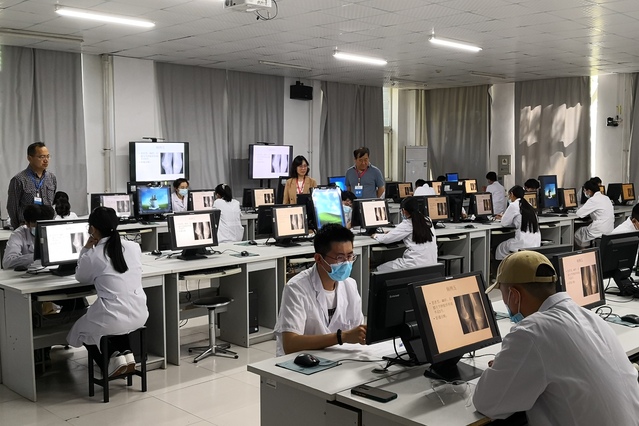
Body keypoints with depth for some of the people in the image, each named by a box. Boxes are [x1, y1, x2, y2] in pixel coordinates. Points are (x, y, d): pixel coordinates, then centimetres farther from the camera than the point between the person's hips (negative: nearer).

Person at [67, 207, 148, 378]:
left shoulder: (92, 256, -9)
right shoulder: (134, 247, 3)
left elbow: (81, 278, 13)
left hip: (112, 320, -4)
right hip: (139, 314, 5)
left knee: (81, 330, 29)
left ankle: (112, 360, 12)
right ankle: (126, 354, 19)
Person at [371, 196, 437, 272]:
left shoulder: (407, 224, -10)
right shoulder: (428, 221, 8)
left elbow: (386, 239, -5)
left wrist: (376, 235, 18)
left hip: (416, 266, -8)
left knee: (380, 269, 10)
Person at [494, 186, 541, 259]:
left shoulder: (513, 205, -7)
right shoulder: (529, 206, 14)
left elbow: (504, 223, 1)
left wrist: (502, 218, 23)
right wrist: (503, 217, 31)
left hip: (524, 244, -7)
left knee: (500, 248, 17)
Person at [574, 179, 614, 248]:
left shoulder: (593, 200, -14)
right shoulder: (606, 198, 11)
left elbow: (579, 213, -13)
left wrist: (580, 209, 9)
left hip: (600, 232, -8)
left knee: (577, 234, 13)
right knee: (583, 229, 26)